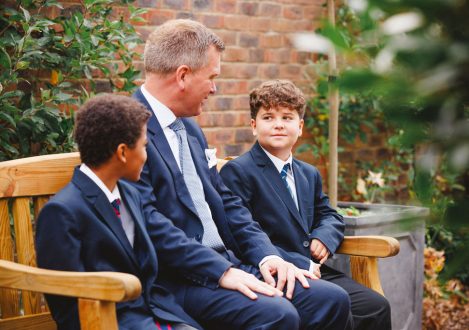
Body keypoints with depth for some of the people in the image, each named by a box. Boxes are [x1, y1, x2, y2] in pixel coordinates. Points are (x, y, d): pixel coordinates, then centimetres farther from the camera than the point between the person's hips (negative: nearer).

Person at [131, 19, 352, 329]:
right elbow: (149, 222, -20)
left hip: (228, 264, 9)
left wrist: (266, 255, 3)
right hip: (177, 280, -9)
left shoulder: (190, 128, 18)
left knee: (333, 301, -4)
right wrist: (220, 271, -21)